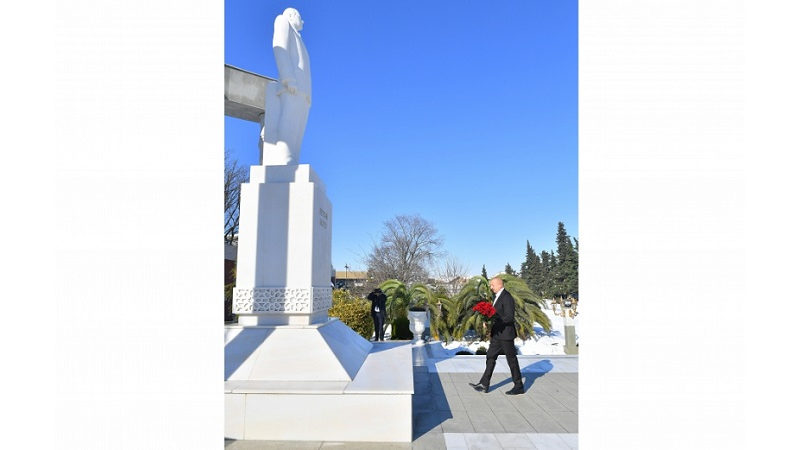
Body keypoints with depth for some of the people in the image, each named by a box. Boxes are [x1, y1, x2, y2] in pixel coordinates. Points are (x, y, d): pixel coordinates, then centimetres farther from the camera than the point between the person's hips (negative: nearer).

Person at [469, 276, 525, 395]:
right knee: (490, 357, 9)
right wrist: (491, 332, 12)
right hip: (497, 334, 10)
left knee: (512, 360, 2)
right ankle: (484, 385, 13)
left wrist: (492, 320, -24)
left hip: (506, 334, -10)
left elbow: (509, 317, -23)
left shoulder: (507, 297, -18)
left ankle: (519, 387, 15)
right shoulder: (497, 296, 12)